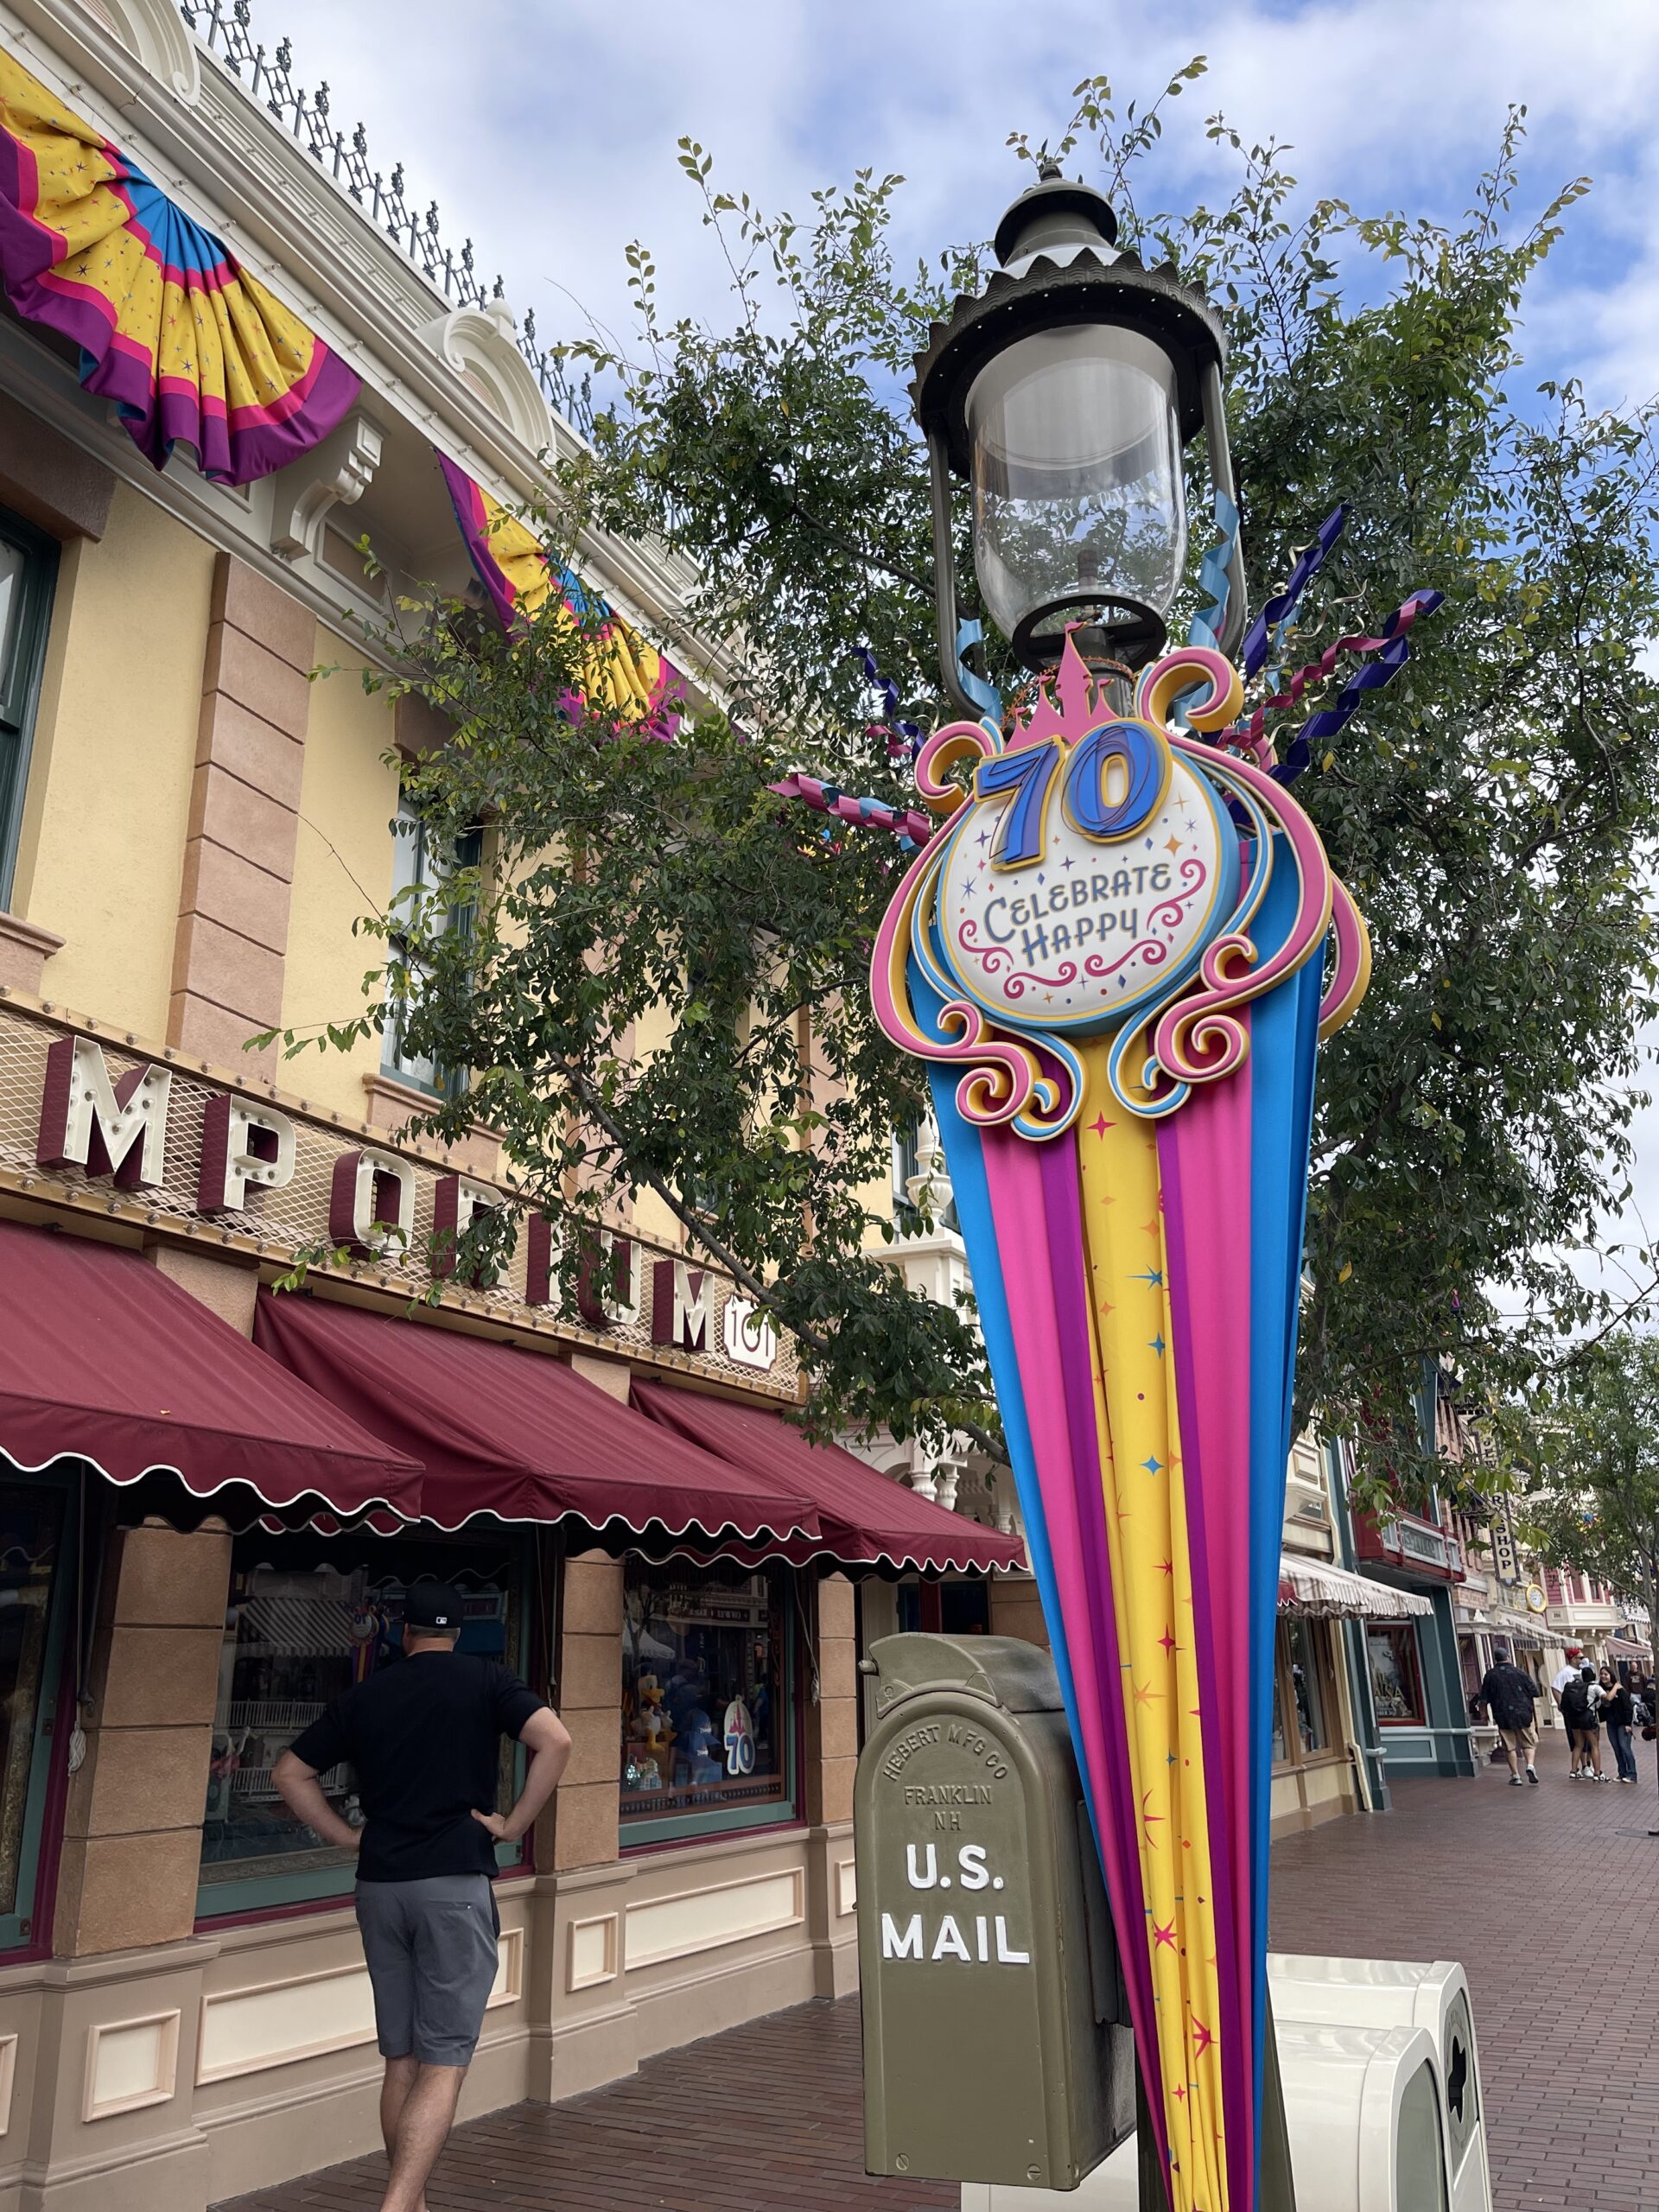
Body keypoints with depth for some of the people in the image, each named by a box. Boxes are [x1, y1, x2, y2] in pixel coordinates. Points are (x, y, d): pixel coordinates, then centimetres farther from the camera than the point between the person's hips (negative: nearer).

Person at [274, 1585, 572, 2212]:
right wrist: (513, 1824, -6)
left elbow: (289, 1772, 14)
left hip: (380, 1886, 4)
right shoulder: (484, 1679, 0)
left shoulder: (365, 1695, 10)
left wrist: (347, 1837, 14)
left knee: (401, 2060, 15)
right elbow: (555, 1740, -14)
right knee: (444, 2064, -1)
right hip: (455, 1882, -4)